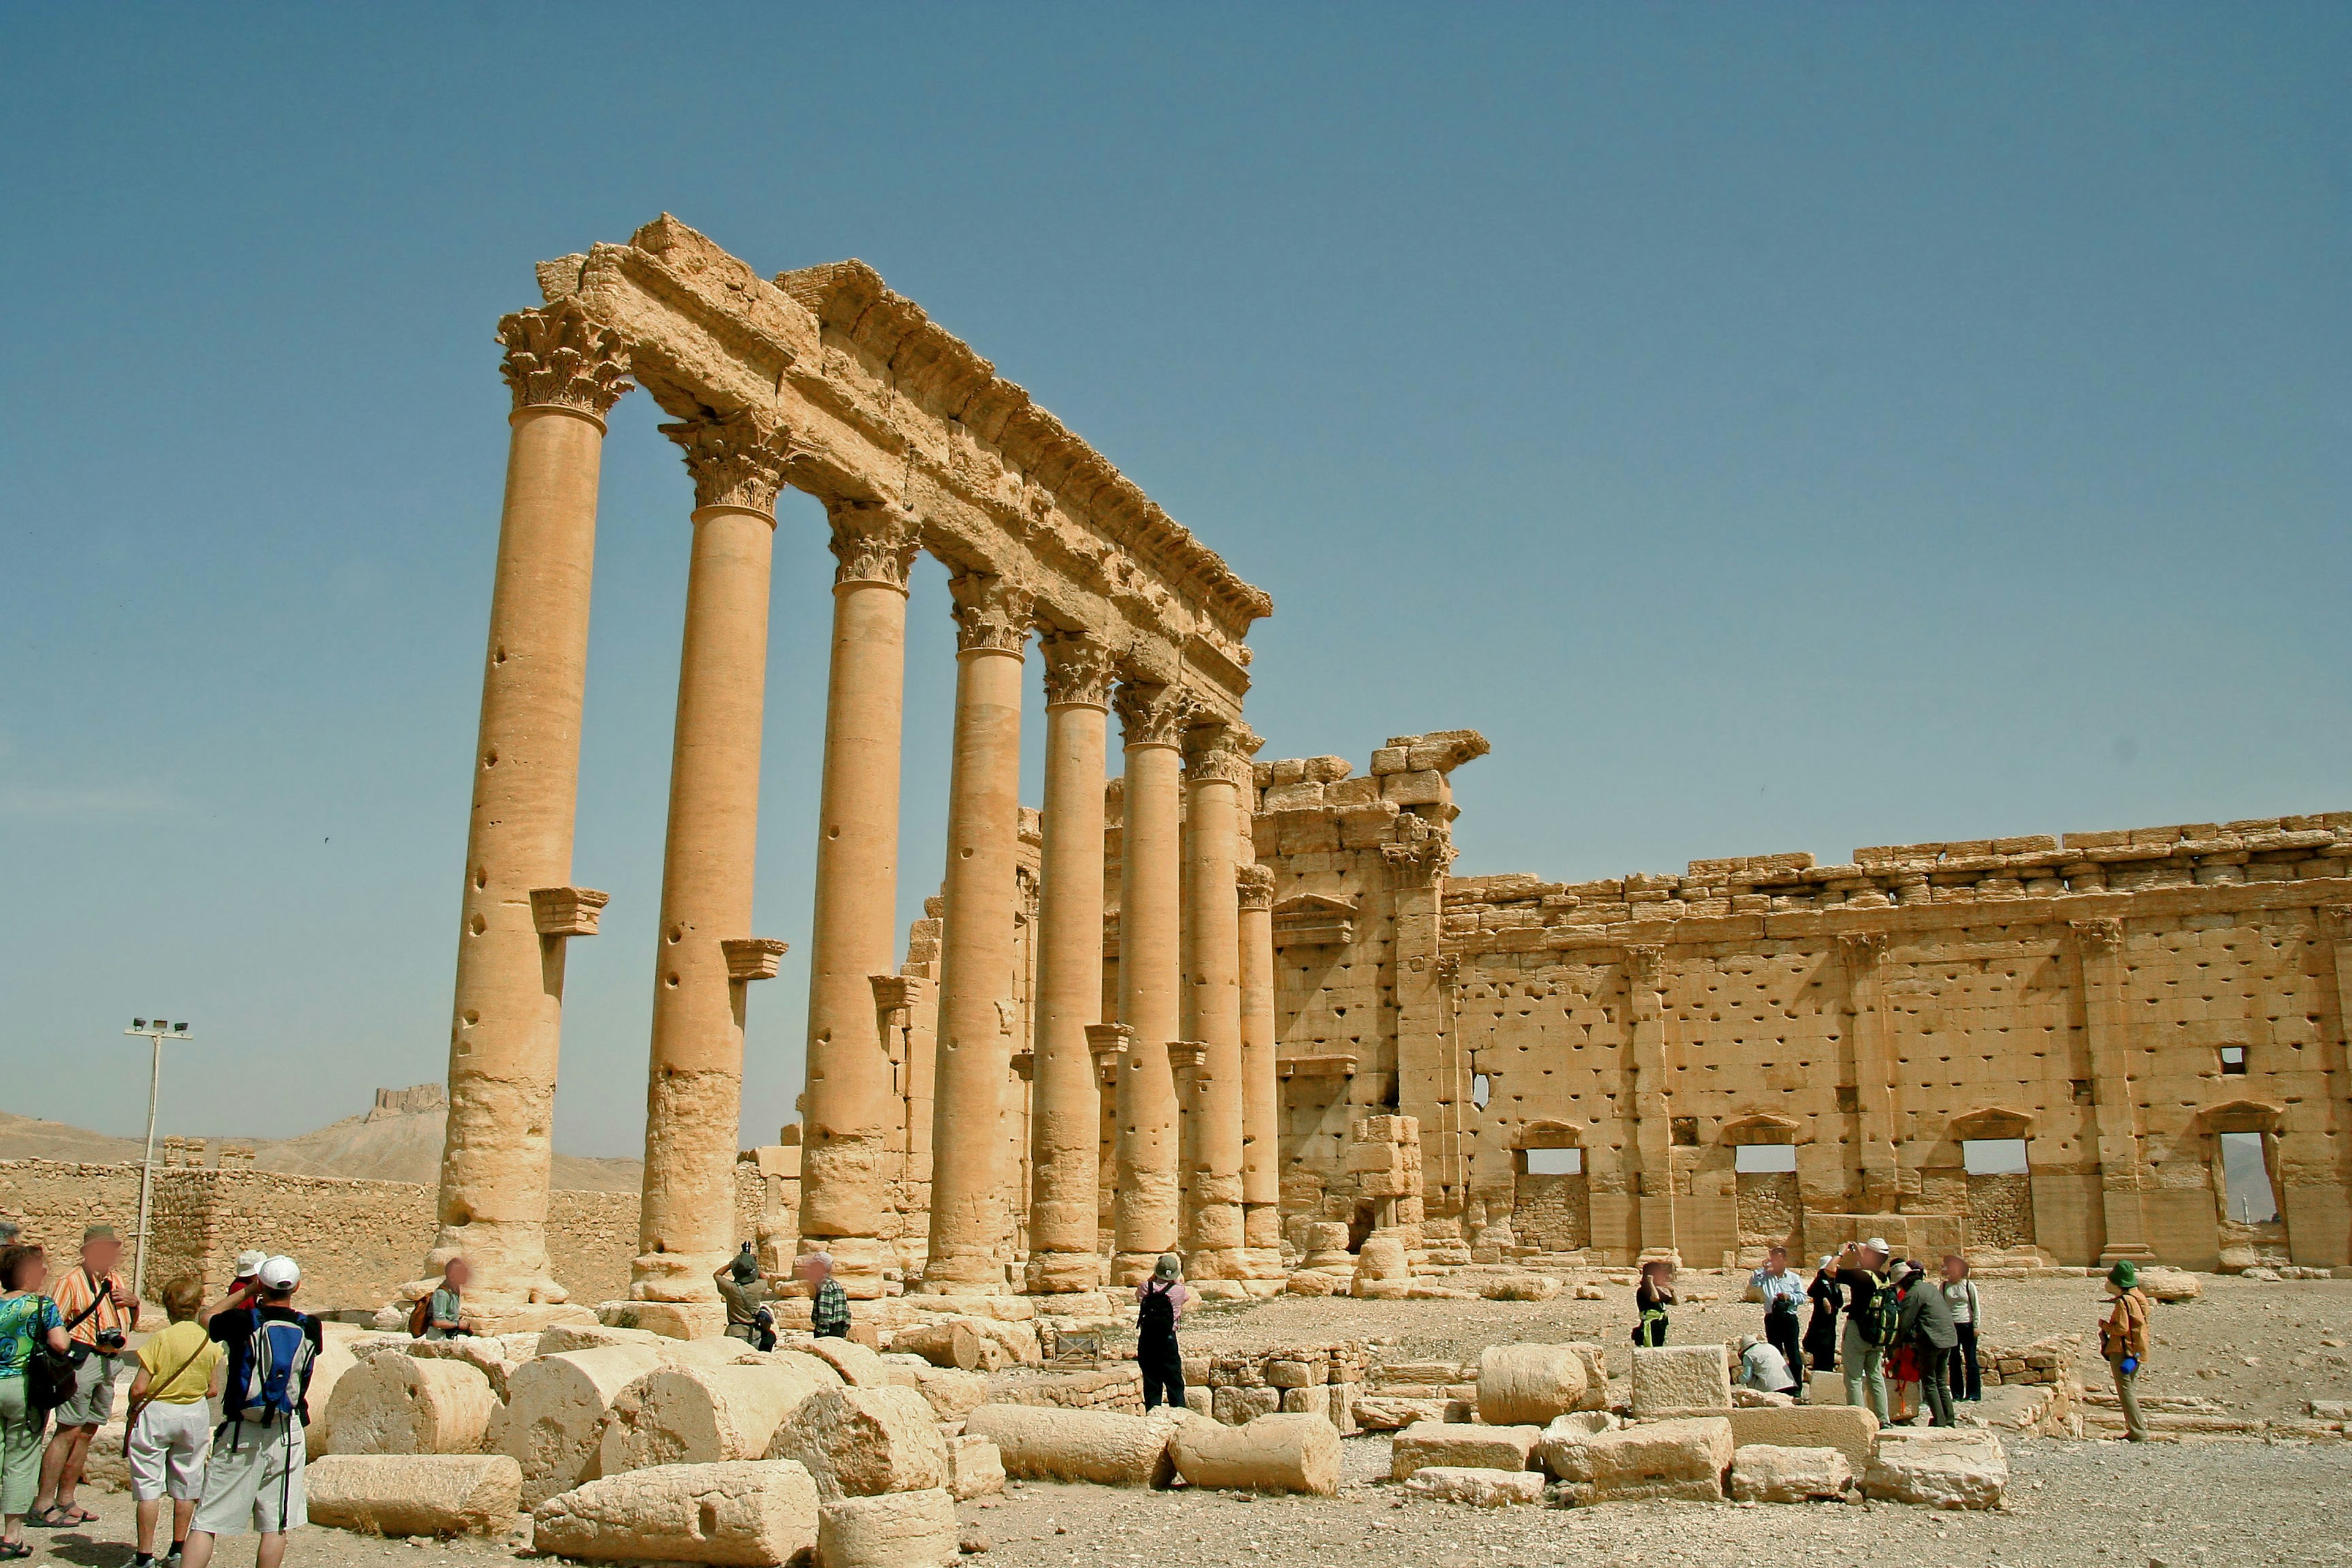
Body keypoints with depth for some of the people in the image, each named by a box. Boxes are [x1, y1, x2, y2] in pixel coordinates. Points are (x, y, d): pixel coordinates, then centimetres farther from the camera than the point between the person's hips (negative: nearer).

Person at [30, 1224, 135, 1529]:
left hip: (109, 1362, 8)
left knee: (87, 1432, 11)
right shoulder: (73, 1281, -7)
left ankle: (65, 1500, 18)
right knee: (68, 1432, -9)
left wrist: (132, 1302, 3)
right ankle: (43, 1505, -4)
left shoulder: (115, 1280, 16)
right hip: (83, 1358, -8)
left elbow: (132, 1323, 23)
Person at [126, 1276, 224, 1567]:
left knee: (149, 1486, 4)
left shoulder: (160, 1339, -16)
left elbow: (139, 1389, -15)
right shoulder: (211, 1343, -4)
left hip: (156, 1413, -4)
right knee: (186, 1484, 14)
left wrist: (133, 1409, 5)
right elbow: (213, 1390, 3)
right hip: (195, 1415, 4)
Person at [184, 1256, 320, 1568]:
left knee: (207, 1521, 3)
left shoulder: (242, 1321, -8)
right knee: (276, 1526, 8)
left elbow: (205, 1317, 14)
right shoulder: (310, 1328, -1)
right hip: (286, 1434, 2)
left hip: (240, 1433, -2)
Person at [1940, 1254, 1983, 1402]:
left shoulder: (1969, 1285, 1)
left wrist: (1976, 1327, -5)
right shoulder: (1945, 1286, 7)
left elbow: (1976, 1307, 1)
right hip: (1950, 1326, 2)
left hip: (1967, 1326, -2)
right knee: (1954, 1361, 5)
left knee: (1970, 1360, -1)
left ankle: (1974, 1394, 5)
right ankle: (1957, 1394, 10)